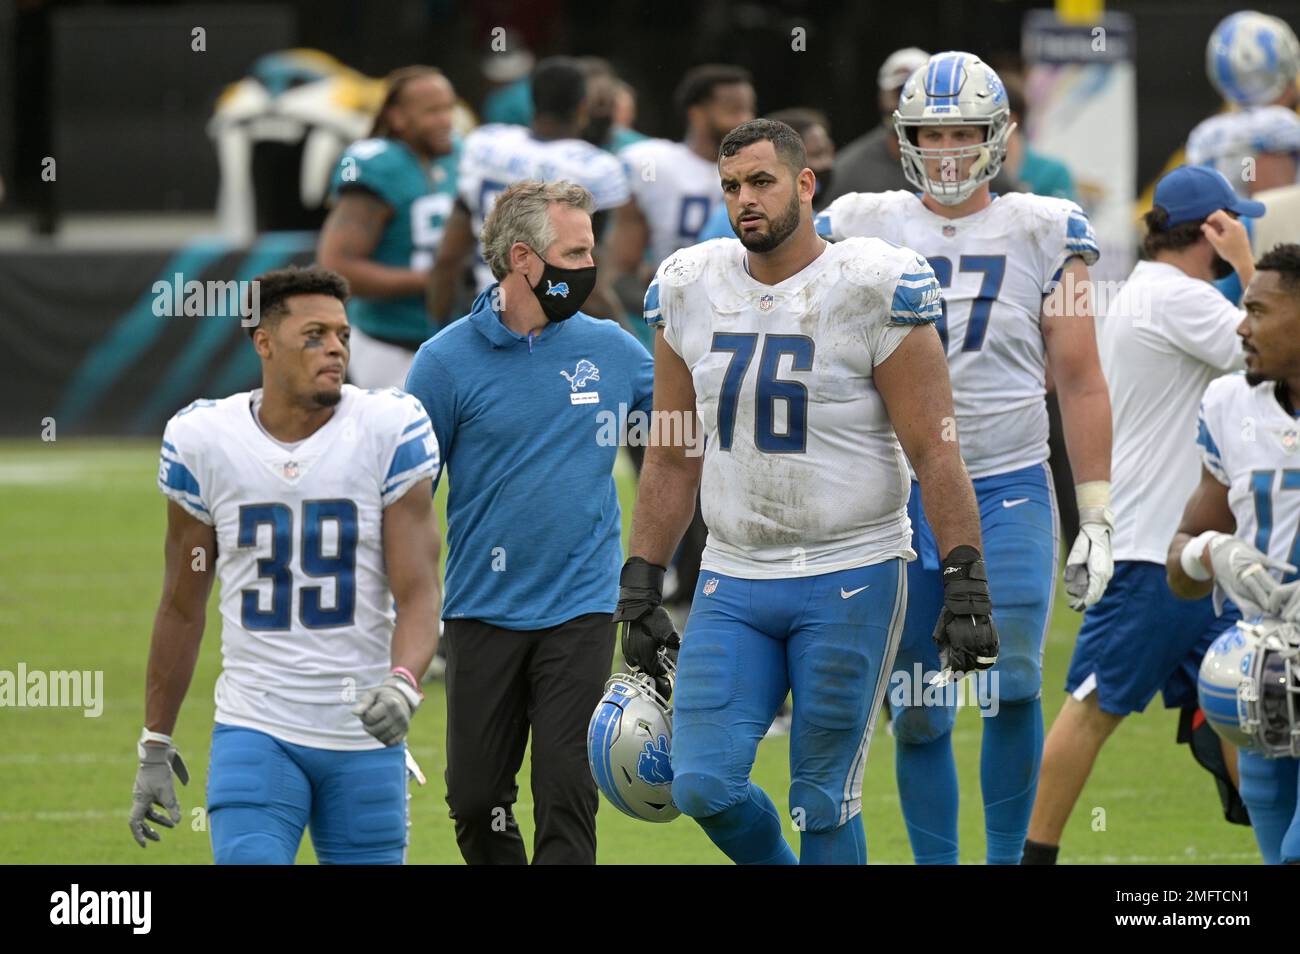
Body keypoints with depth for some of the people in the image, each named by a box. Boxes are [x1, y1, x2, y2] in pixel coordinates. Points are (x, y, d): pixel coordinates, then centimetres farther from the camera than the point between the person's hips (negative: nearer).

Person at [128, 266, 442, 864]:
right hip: (256, 732, 0)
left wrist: (402, 681, -29)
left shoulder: (389, 430, -5)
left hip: (365, 737, 0)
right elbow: (182, 606, 9)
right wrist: (154, 745, 12)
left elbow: (418, 595, -8)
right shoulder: (204, 440, -1)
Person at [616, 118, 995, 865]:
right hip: (734, 580, 5)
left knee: (823, 800, -1)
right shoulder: (690, 291, 5)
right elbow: (674, 460, 13)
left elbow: (935, 451, -9)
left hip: (851, 578, -5)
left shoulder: (872, 290, -10)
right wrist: (641, 588, 11)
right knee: (705, 787, -5)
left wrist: (966, 586, -15)